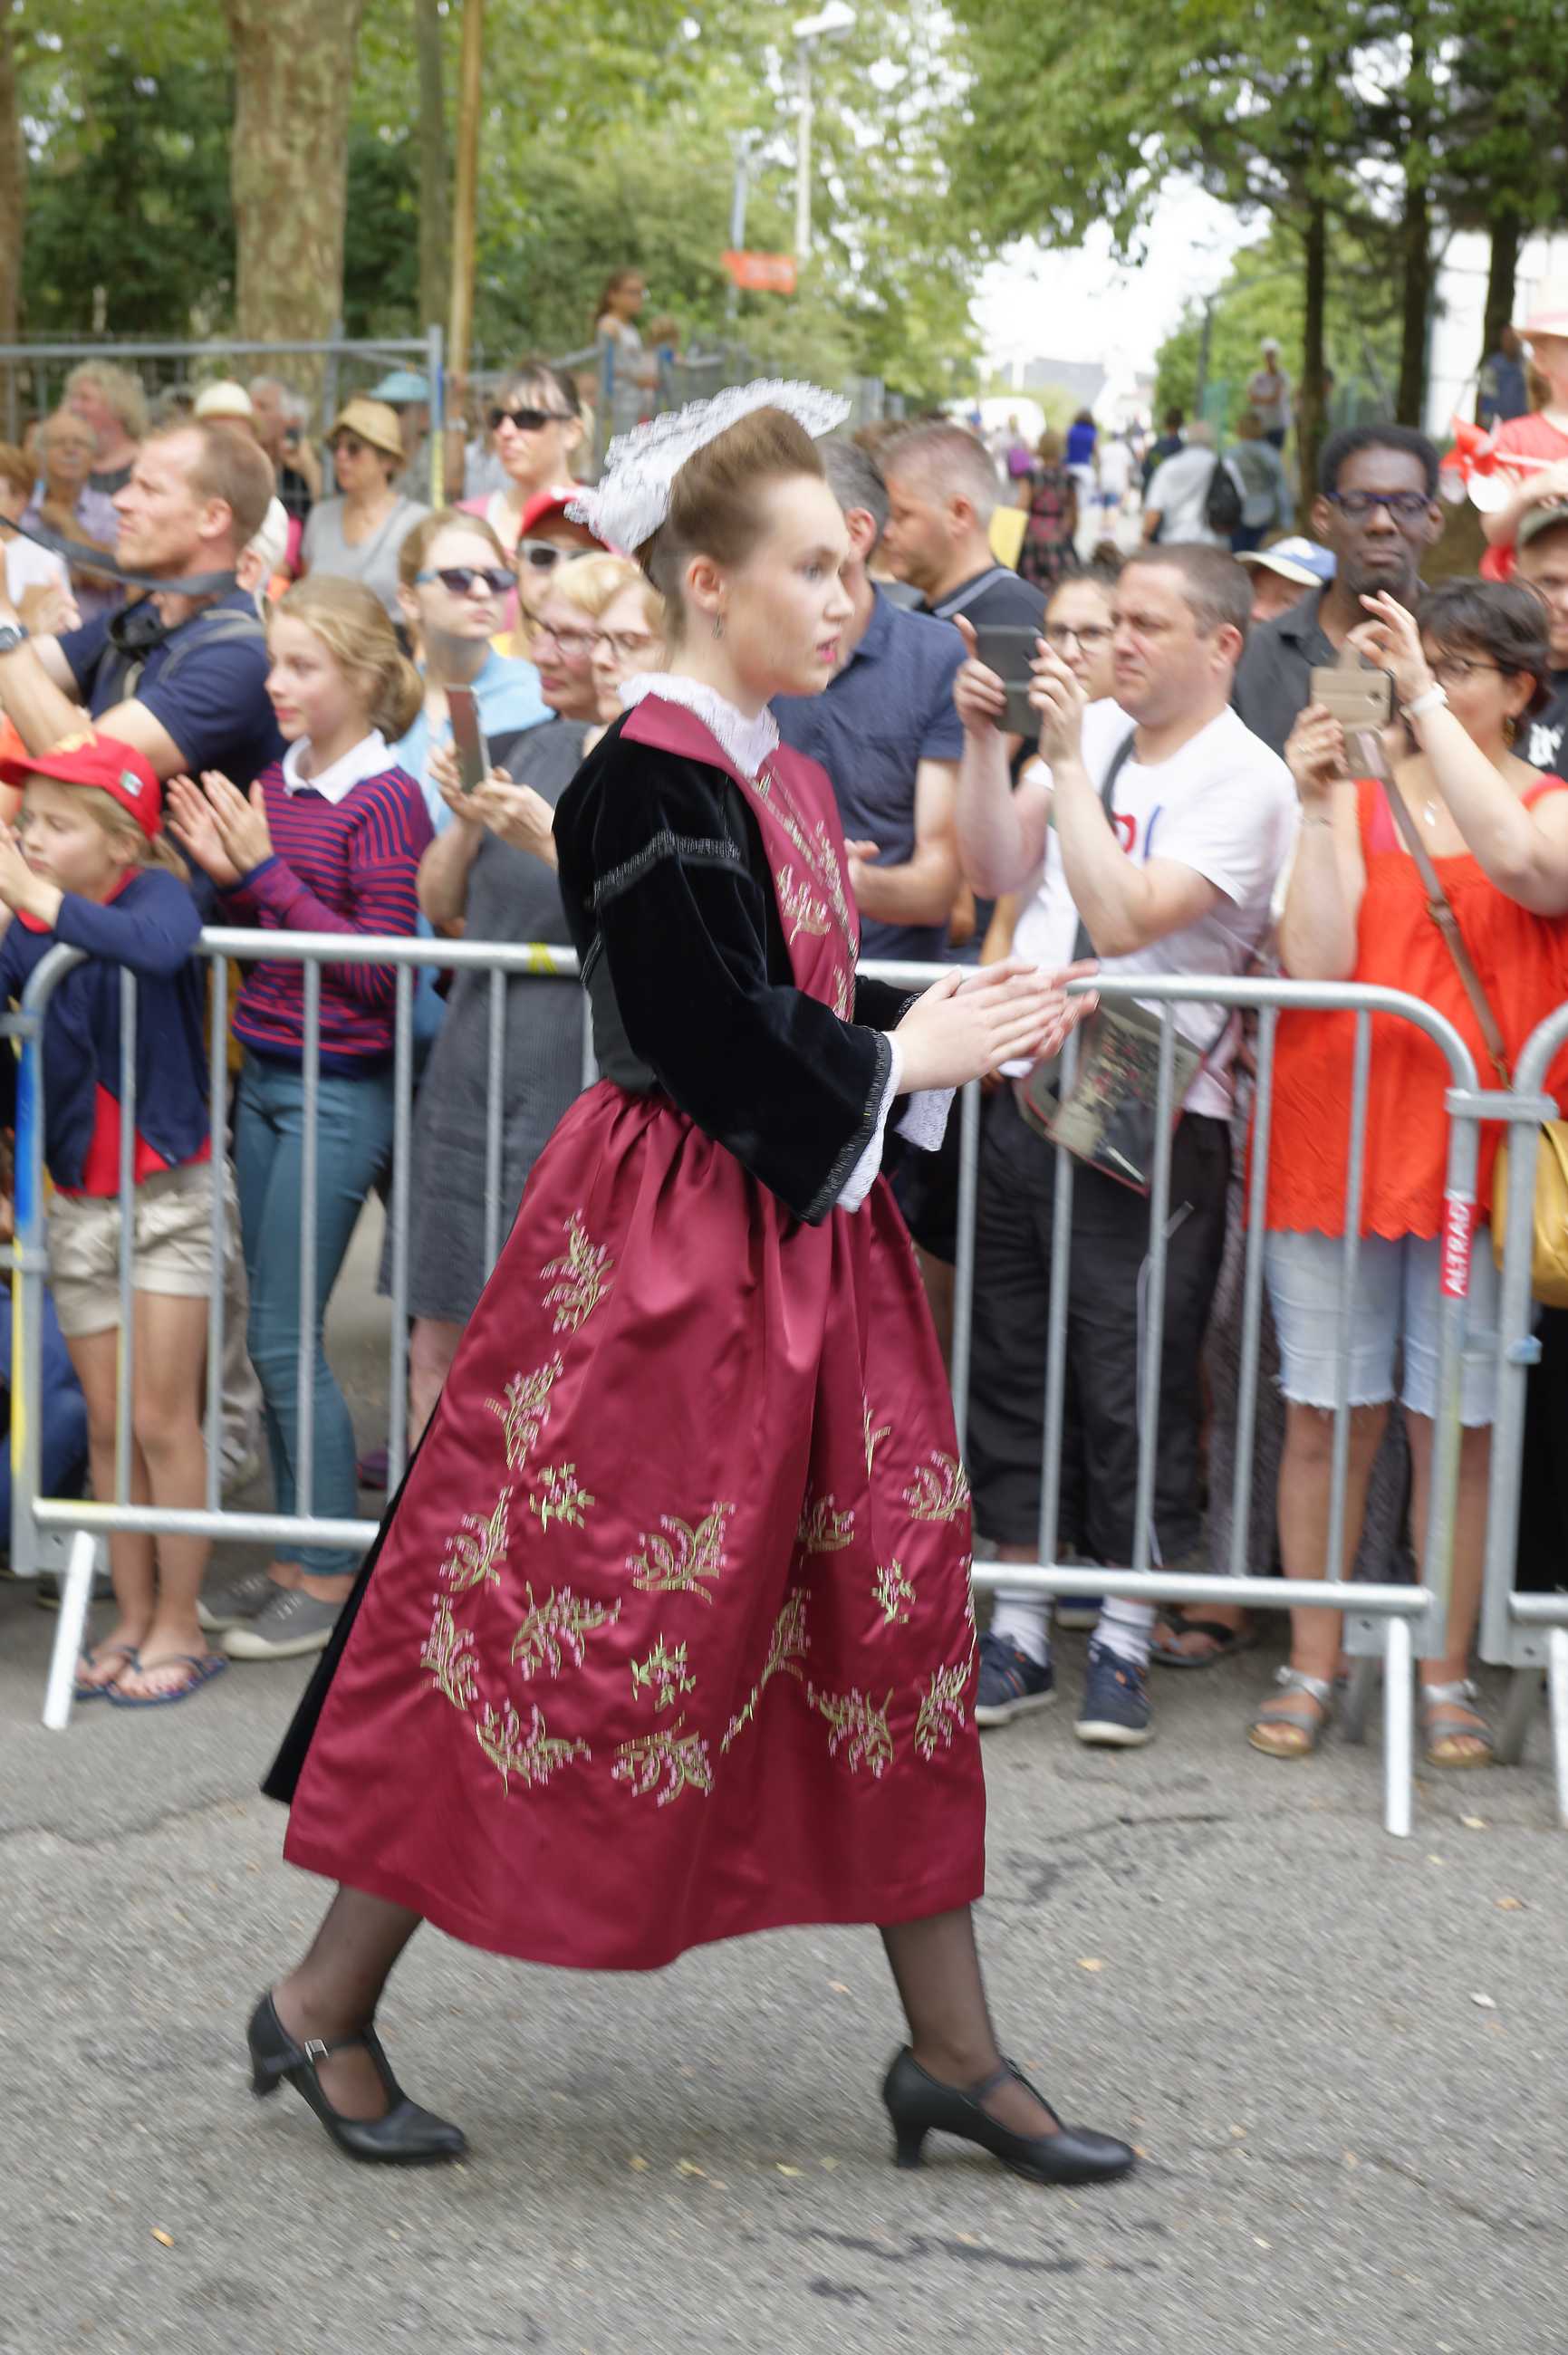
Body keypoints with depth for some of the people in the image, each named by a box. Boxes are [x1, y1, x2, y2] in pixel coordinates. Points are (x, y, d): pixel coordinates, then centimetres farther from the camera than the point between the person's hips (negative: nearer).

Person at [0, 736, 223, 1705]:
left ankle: (181, 1627, 9)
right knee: (107, 1425, 9)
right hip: (78, 1201, 5)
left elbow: (159, 948, -39)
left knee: (162, 1422, -2)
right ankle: (133, 1619, 19)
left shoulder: (156, 892, -15)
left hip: (167, 1193, -5)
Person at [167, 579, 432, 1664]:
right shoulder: (277, 781, 8)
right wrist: (225, 871, -4)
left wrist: (265, 870, -18)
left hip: (340, 1093, -8)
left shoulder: (385, 800, -13)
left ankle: (332, 1576, 6)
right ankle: (295, 1552, 23)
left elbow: (381, 966, -17)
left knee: (285, 1338, -5)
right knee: (274, 1334, 12)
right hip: (266, 1078, 8)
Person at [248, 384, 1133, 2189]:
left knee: (888, 1604, 9)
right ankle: (325, 2006, 12)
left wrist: (955, 1028, 1)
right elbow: (721, 1048, -20)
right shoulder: (645, 787, -17)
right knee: (568, 1618, -3)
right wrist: (904, 1058, -8)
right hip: (662, 1255, -9)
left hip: (808, 1239, 9)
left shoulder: (783, 778, 11)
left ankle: (951, 2052, 17)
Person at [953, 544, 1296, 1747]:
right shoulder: (1096, 730, 12)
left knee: (1133, 1382, -3)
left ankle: (1124, 1644, 8)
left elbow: (1121, 919, -19)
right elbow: (996, 870, 9)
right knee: (1014, 1365, 9)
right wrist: (986, 740, 0)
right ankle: (1019, 1633, 18)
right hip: (1022, 1094, 6)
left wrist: (1066, 762, -17)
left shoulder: (1245, 780, -9)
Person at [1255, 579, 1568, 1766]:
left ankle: (1447, 1675, 13)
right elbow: (1316, 963, -4)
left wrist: (1425, 702, -22)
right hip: (1339, 1128, 1)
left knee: (1456, 1424, 3)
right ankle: (1313, 1667, 13)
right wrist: (1322, 808, -12)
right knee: (1326, 1413, 4)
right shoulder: (1361, 795, 6)